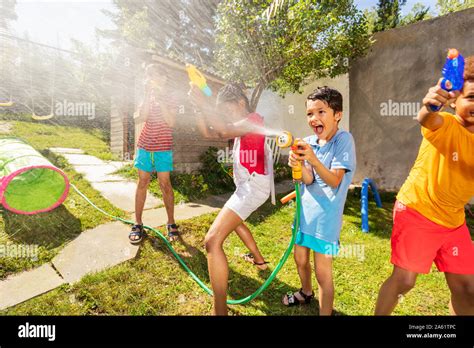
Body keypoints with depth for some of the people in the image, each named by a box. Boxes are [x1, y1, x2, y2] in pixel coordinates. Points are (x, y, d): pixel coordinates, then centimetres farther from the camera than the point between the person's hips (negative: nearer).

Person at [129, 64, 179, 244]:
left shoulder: (169, 99, 3)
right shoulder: (146, 98, 13)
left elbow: (171, 122, -12)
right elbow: (142, 117, -5)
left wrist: (159, 101, -15)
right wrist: (148, 97, -8)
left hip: (163, 148, -3)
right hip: (144, 146, 3)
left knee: (165, 184, -3)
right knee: (143, 182, 4)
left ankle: (171, 223, 8)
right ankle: (138, 224, 11)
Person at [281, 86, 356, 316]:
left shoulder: (343, 140, -12)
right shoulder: (308, 142, 1)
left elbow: (335, 181, -18)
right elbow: (308, 180, -8)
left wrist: (314, 160, -34)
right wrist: (298, 164, -29)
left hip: (326, 216, -6)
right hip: (305, 211, 6)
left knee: (322, 271, 4)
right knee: (300, 258, 22)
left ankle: (326, 312, 28)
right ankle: (306, 293, 51)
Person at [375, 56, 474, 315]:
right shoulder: (445, 124, -13)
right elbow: (427, 121, -37)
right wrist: (428, 107, -59)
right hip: (416, 211, -6)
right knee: (405, 279, -3)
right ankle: (379, 315, 21)